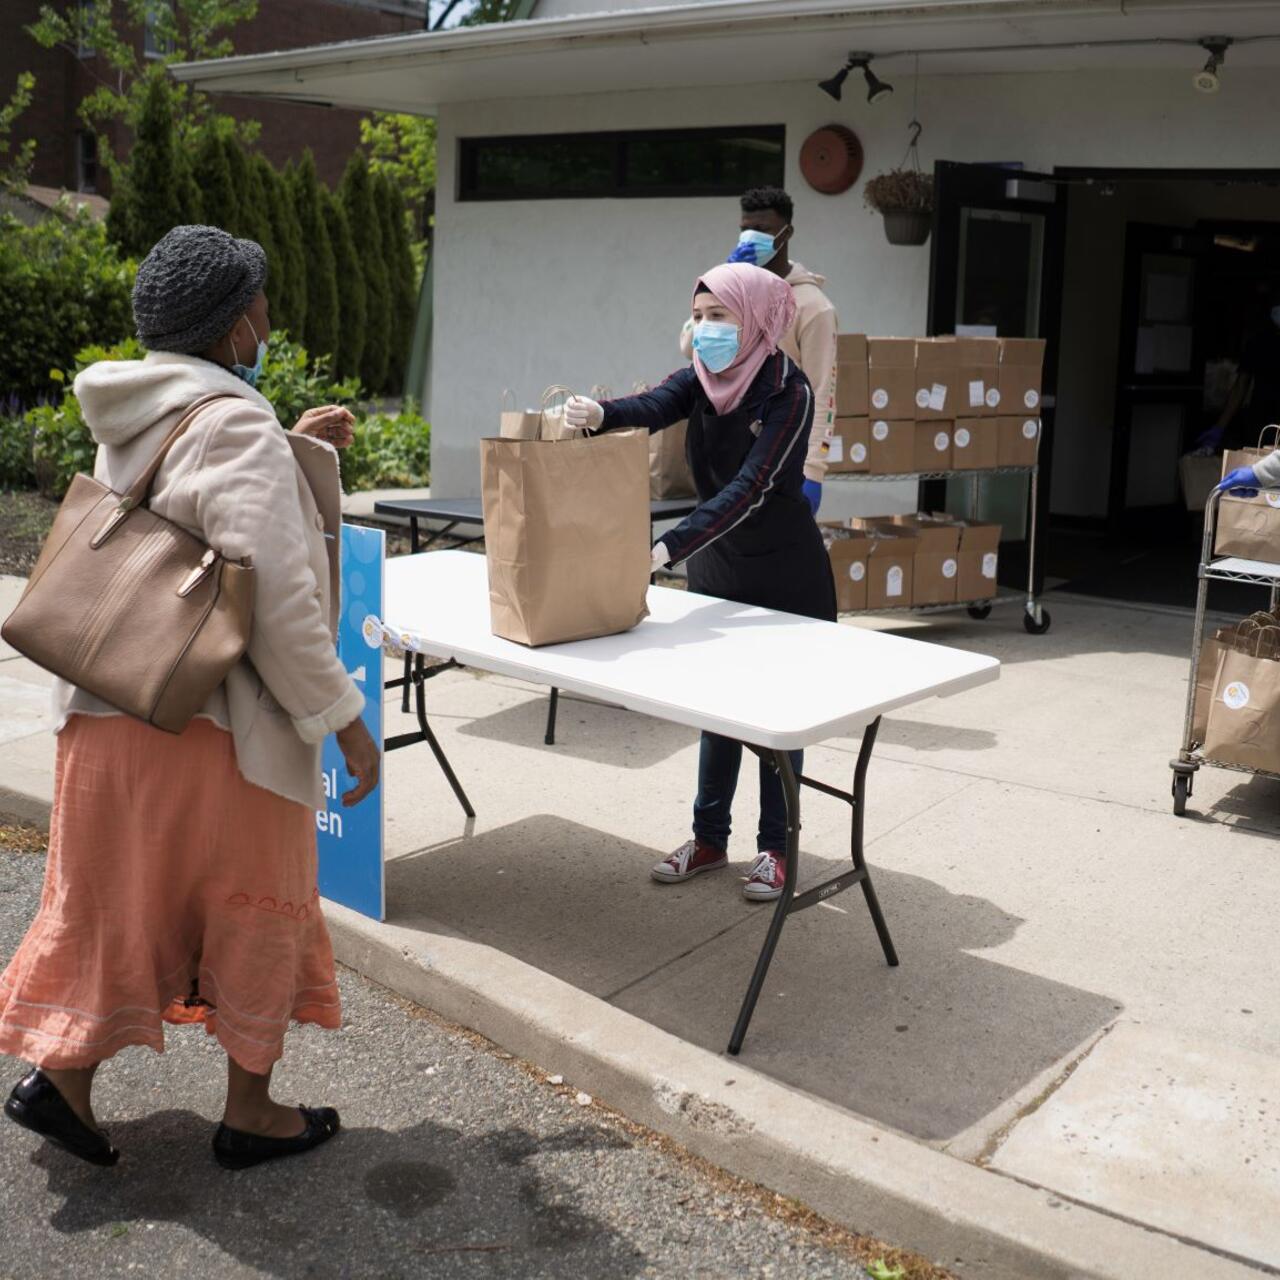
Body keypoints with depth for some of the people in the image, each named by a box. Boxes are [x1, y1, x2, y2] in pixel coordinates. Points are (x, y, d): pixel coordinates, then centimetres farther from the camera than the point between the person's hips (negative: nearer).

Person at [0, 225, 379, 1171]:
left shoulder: (132, 423, 8)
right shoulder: (237, 428, -19)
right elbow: (279, 601, -23)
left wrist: (294, 449, 17)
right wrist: (345, 715, -16)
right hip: (215, 722, -7)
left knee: (119, 896, 20)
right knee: (258, 904, 10)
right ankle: (252, 1111, 23)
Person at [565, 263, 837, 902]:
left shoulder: (788, 393, -21)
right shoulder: (701, 379, -4)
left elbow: (748, 488, -31)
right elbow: (654, 406, -25)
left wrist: (668, 548, -42)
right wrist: (597, 414, -49)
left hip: (786, 573, -6)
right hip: (715, 565, 6)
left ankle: (774, 848, 18)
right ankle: (710, 838, 26)